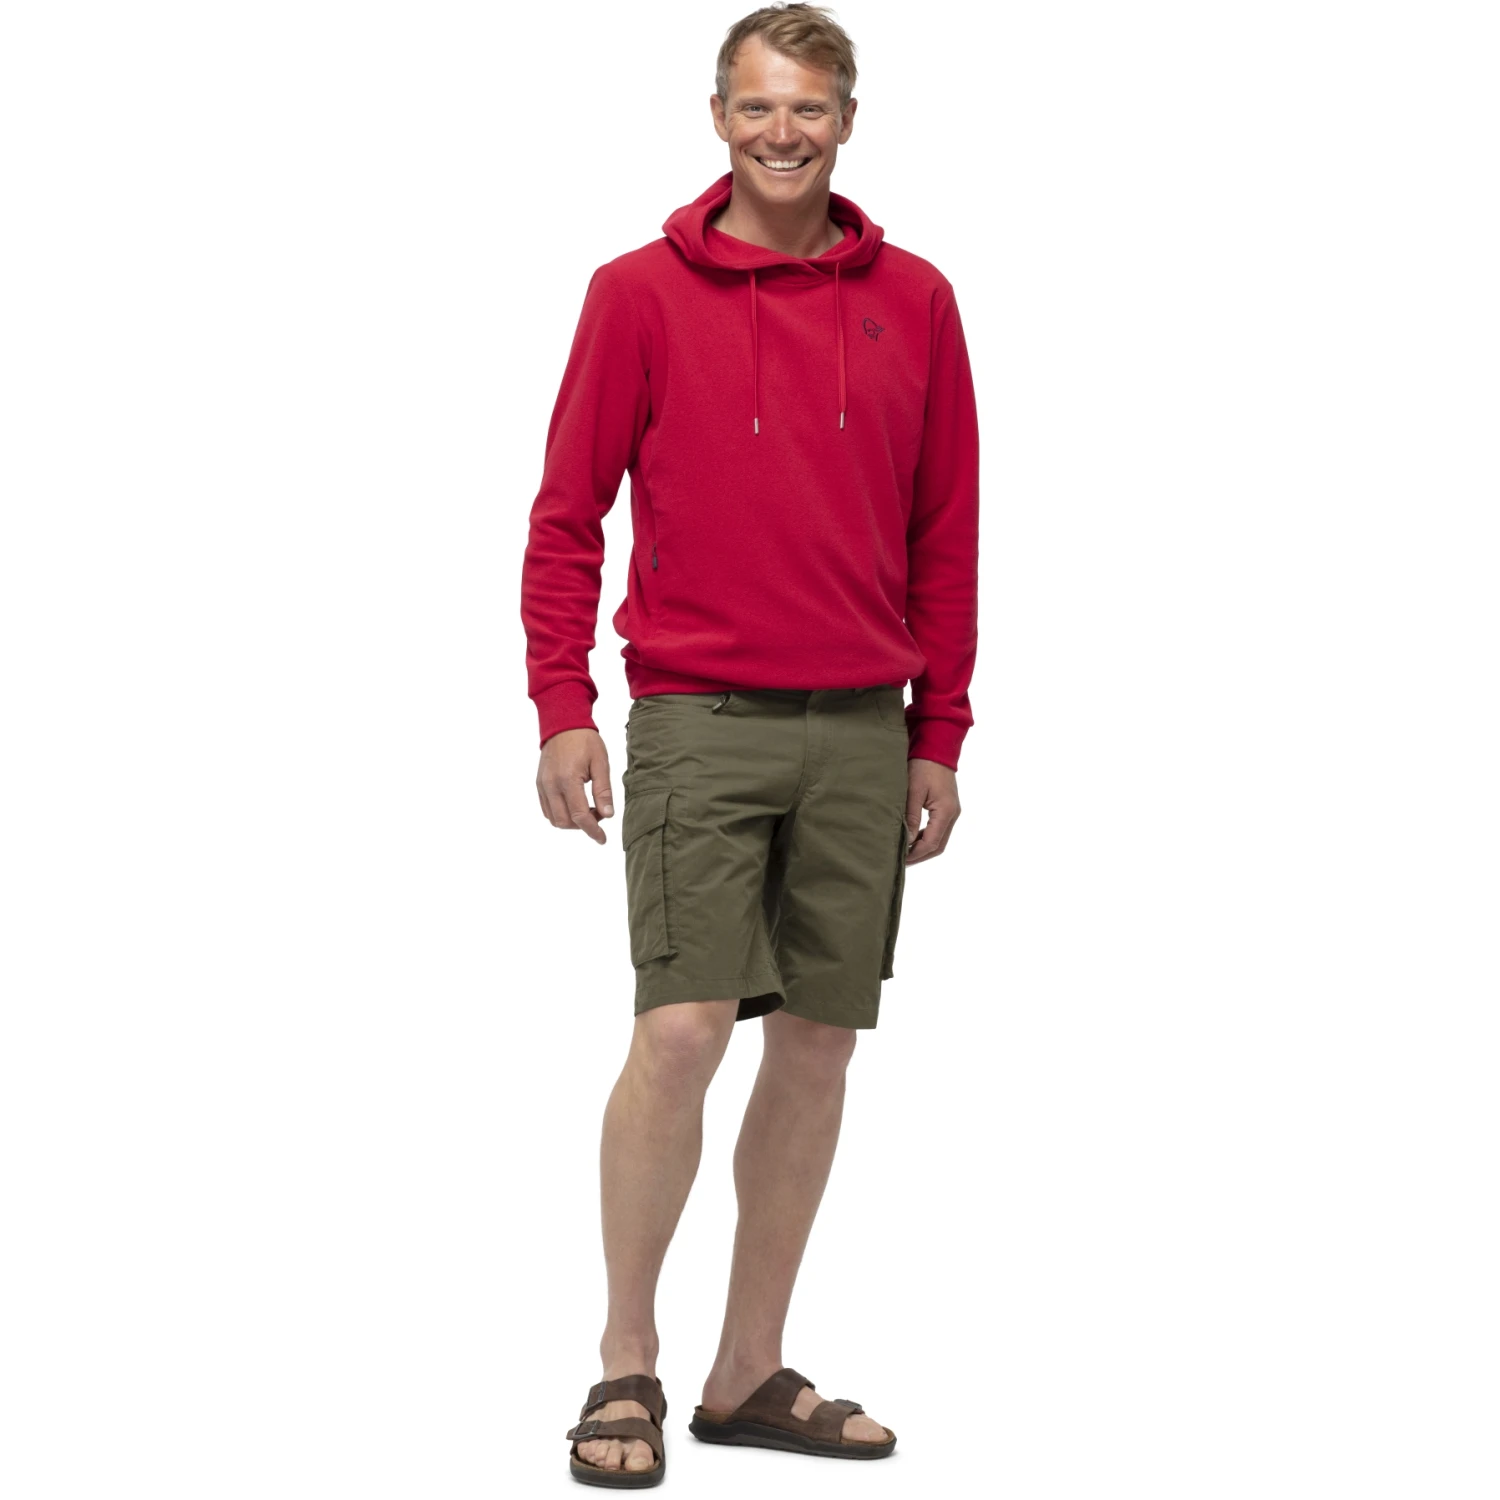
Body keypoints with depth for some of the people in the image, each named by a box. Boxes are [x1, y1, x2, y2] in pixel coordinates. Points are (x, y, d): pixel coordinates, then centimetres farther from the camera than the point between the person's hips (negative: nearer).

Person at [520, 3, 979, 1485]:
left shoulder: (915, 303, 8)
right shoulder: (642, 293, 0)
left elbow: (947, 537, 11)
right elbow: (567, 515, 1)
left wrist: (939, 736, 8)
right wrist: (562, 710, -8)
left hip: (862, 735, 3)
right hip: (698, 722, -3)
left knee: (820, 1041, 6)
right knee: (682, 1029, -13)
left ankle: (751, 1372, 16)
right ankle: (627, 1364, 2)